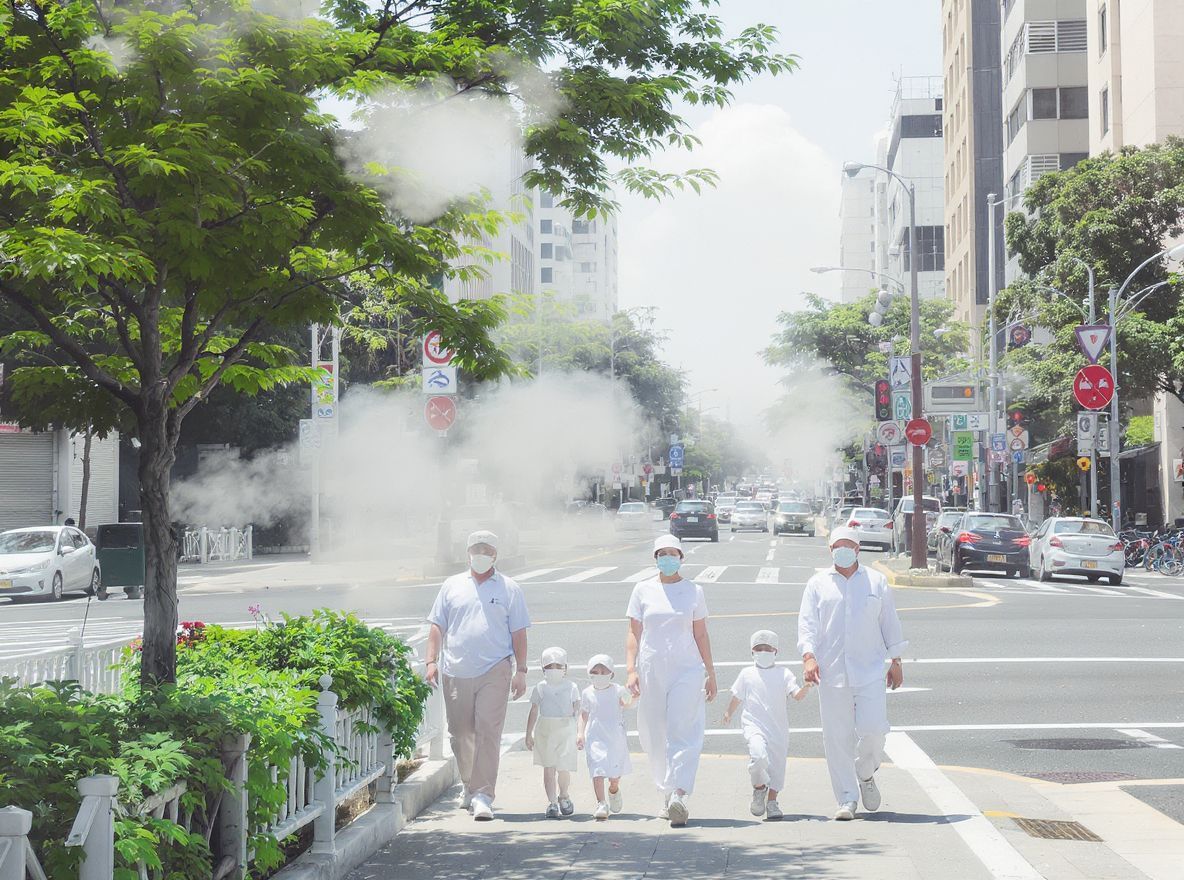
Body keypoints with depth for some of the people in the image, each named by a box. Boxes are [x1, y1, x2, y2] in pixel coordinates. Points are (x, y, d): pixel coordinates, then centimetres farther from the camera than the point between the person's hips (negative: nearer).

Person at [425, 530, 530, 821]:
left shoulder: (509, 589, 8)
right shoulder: (452, 586, 12)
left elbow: (518, 633, 7)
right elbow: (437, 626, 12)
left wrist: (521, 670, 1)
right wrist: (432, 661, 2)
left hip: (494, 672, -3)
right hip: (456, 673, 3)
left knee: (488, 734, -12)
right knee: (460, 734, 9)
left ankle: (482, 796, -13)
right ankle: (469, 785, 30)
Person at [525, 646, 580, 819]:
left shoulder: (571, 687, 4)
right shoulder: (540, 688, 5)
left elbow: (578, 710, 4)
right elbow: (534, 712, 8)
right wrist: (529, 734, 7)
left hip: (565, 730, -1)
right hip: (544, 731, 1)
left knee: (563, 768, -4)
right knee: (548, 768, -1)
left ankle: (564, 796, 23)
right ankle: (552, 803, 5)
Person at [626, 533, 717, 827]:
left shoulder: (693, 591, 7)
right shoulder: (643, 590, 7)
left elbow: (701, 635, 11)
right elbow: (634, 633, 6)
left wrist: (710, 673, 10)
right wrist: (631, 669, -5)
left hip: (686, 670, -1)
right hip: (651, 671, 1)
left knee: (683, 732, -13)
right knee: (655, 737, 3)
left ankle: (679, 795, -23)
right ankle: (668, 795, 14)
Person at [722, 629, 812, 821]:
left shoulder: (783, 673, 3)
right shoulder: (747, 674, 7)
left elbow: (797, 695, -7)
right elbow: (737, 697, 21)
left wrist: (806, 687, -26)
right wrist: (729, 713, 28)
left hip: (778, 726, 1)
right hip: (753, 724, -1)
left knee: (777, 763, 4)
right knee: (758, 756, -25)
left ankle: (772, 801, 22)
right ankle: (759, 788, 3)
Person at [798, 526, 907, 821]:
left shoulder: (876, 581, 11)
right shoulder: (818, 584, 9)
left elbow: (890, 622, 14)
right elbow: (807, 623, 1)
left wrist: (896, 661, 12)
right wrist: (809, 656, -14)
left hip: (869, 670, 0)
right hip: (831, 672, 0)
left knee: (873, 729, -10)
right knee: (838, 736, 0)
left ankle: (866, 775, 20)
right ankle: (848, 799, 8)